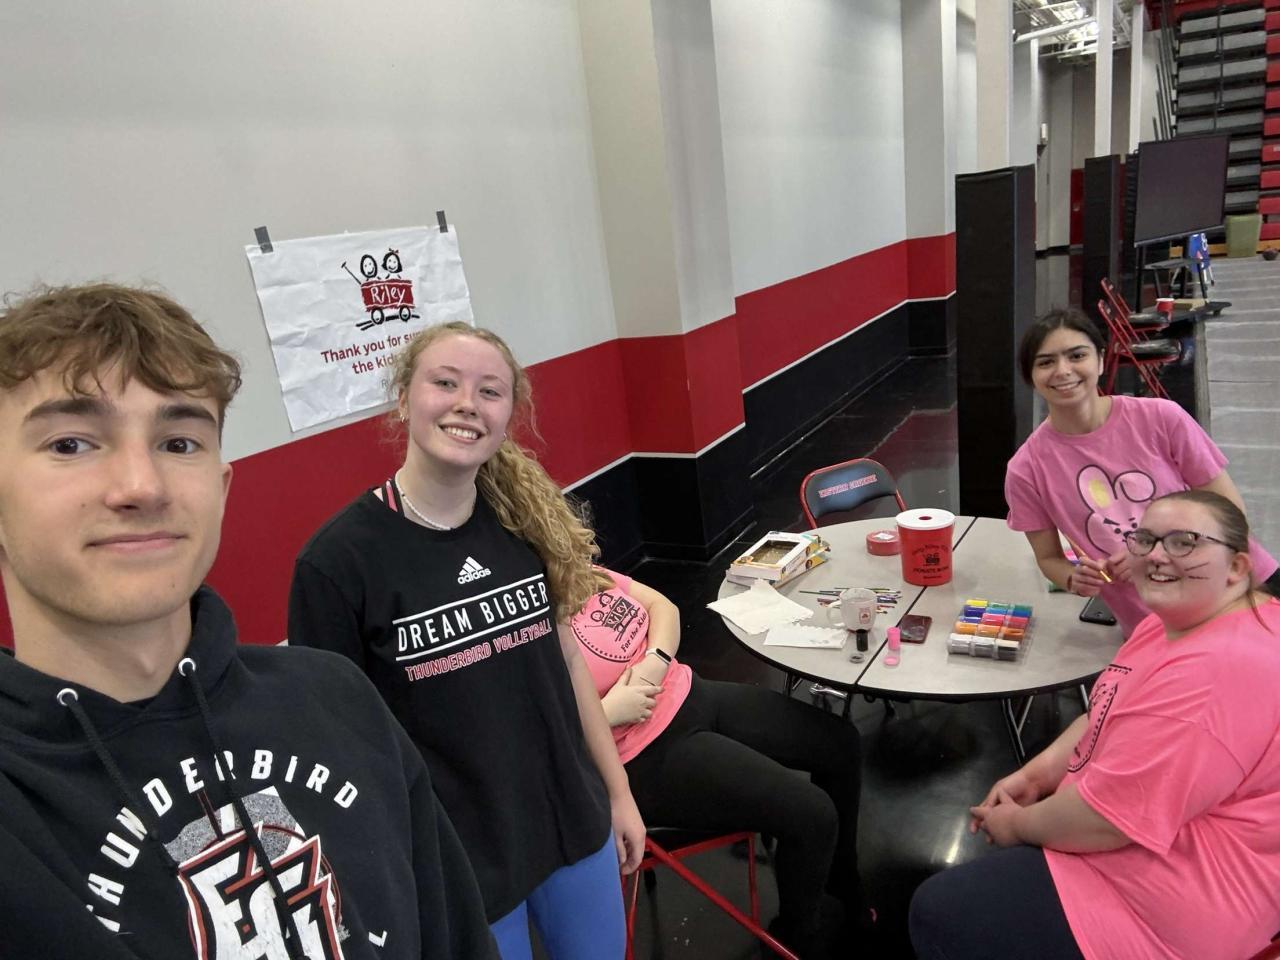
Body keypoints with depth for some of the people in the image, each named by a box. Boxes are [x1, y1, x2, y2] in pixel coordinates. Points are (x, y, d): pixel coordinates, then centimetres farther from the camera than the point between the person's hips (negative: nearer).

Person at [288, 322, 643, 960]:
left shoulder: (528, 519, -4)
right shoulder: (337, 560, -17)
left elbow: (566, 660, 5)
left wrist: (618, 791, 10)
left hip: (576, 828, 5)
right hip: (454, 865, -4)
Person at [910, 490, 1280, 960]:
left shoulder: (1216, 670, -32)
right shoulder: (1180, 622, 3)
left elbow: (1105, 819, -31)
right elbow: (1107, 717, 14)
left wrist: (1019, 824, -12)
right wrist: (1036, 774, 1)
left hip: (1171, 905, -10)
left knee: (939, 913, -5)